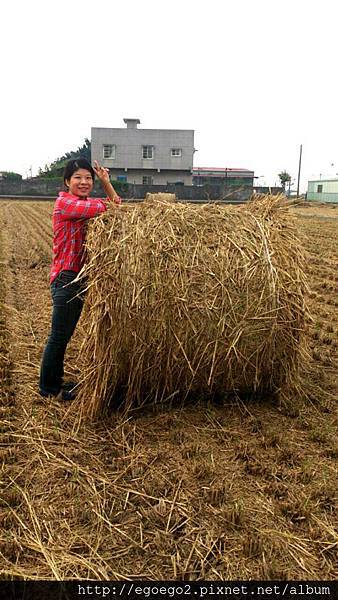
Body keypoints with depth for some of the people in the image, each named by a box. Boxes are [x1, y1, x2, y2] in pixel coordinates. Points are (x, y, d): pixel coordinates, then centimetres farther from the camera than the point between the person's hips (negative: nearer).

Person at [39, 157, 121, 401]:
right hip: (66, 278, -8)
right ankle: (48, 387, 15)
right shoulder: (64, 202, -11)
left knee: (65, 335, 17)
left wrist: (106, 182, -1)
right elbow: (100, 207, -25)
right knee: (59, 335, 1)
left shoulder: (86, 205, 13)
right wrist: (111, 202, -5)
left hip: (81, 278, 8)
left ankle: (56, 380, 30)